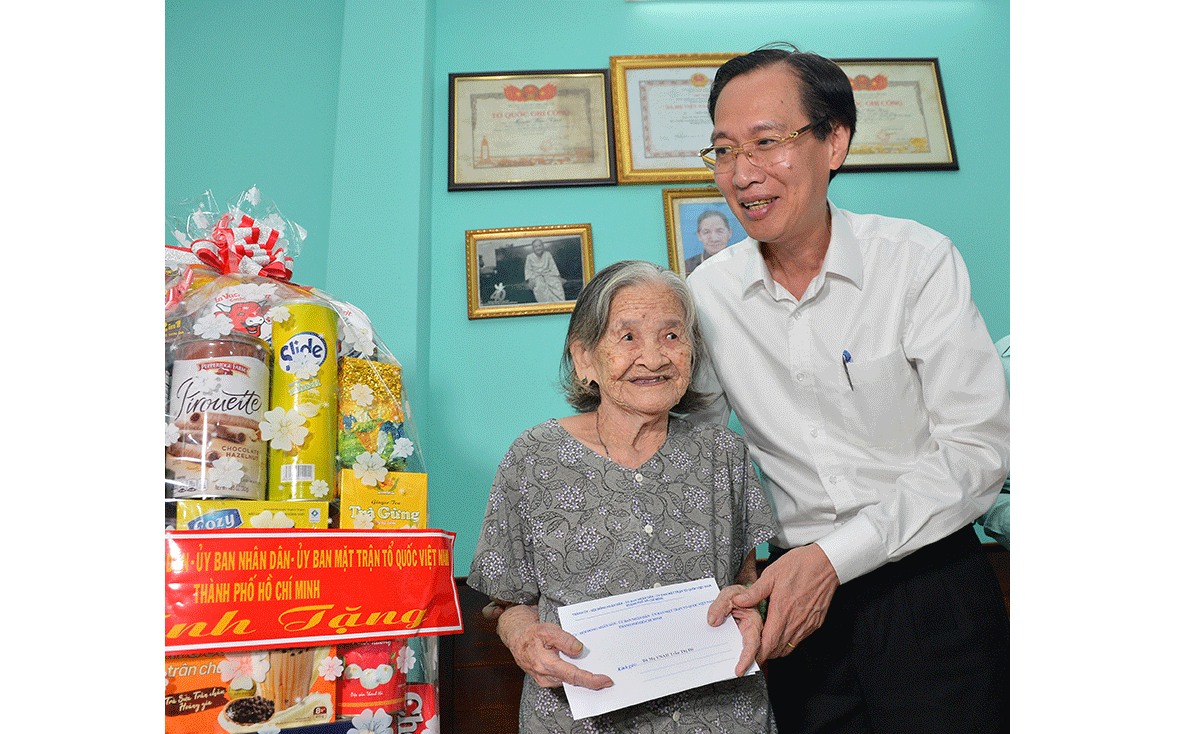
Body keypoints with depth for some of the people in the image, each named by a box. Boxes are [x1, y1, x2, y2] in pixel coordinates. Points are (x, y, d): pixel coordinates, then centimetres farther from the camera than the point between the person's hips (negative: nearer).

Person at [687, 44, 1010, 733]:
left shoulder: (920, 261, -11)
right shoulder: (707, 293, -3)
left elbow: (979, 448, -13)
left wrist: (834, 556, -21)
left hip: (929, 583, -1)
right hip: (800, 596, 2)